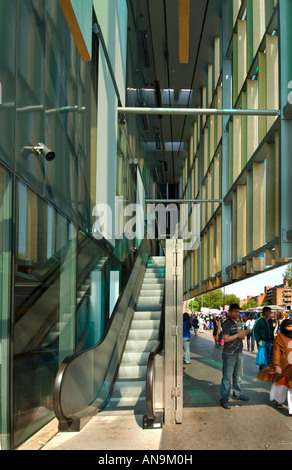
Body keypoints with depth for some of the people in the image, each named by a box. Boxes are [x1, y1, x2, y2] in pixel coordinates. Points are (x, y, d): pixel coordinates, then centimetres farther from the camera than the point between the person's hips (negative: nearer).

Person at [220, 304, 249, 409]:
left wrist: (243, 335, -5)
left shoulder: (239, 322, 12)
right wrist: (238, 335, -16)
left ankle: (237, 393, 35)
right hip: (229, 354, -8)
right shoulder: (227, 323, -13)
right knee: (227, 377, -4)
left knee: (238, 375, 19)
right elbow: (226, 338, -21)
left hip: (239, 353, 8)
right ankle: (224, 399, 1)